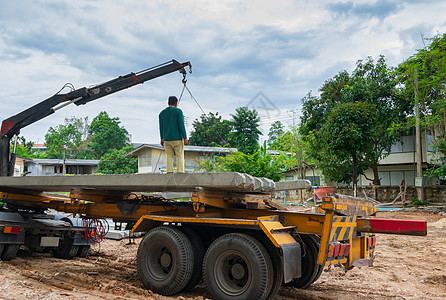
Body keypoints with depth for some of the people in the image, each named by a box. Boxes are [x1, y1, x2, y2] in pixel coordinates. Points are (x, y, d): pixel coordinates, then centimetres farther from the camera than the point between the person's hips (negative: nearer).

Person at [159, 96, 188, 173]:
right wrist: (185, 138, -10)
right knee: (180, 157, 1)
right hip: (177, 139, -4)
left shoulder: (162, 113, 9)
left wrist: (162, 139, 24)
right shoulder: (178, 111, -5)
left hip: (167, 139, 4)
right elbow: (181, 125, -11)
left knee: (169, 157, 8)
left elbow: (161, 127, 14)